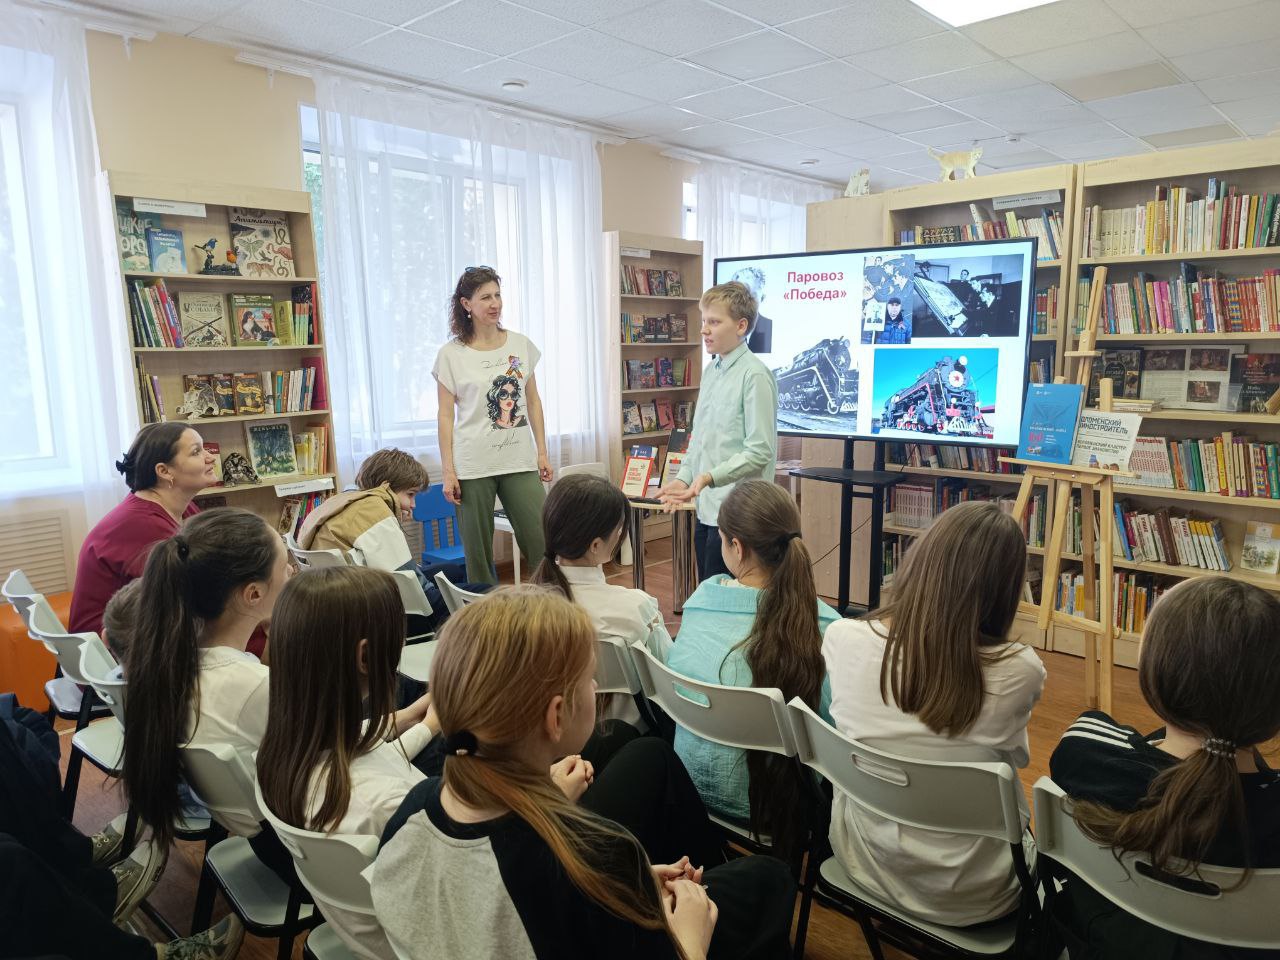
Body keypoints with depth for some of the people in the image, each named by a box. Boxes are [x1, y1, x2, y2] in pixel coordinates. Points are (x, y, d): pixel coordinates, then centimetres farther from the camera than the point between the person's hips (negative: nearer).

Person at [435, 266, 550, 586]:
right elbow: (446, 415, -2)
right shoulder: (451, 354, -2)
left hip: (520, 461, 3)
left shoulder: (521, 344, 7)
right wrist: (448, 471, -7)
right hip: (473, 466, -2)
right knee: (478, 551, 5)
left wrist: (542, 452, 8)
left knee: (542, 546, 0)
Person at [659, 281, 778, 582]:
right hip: (707, 509, 8)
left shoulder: (754, 374, -14)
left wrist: (710, 477, -24)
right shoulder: (711, 371, 12)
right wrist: (683, 478, 8)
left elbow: (760, 451, -17)